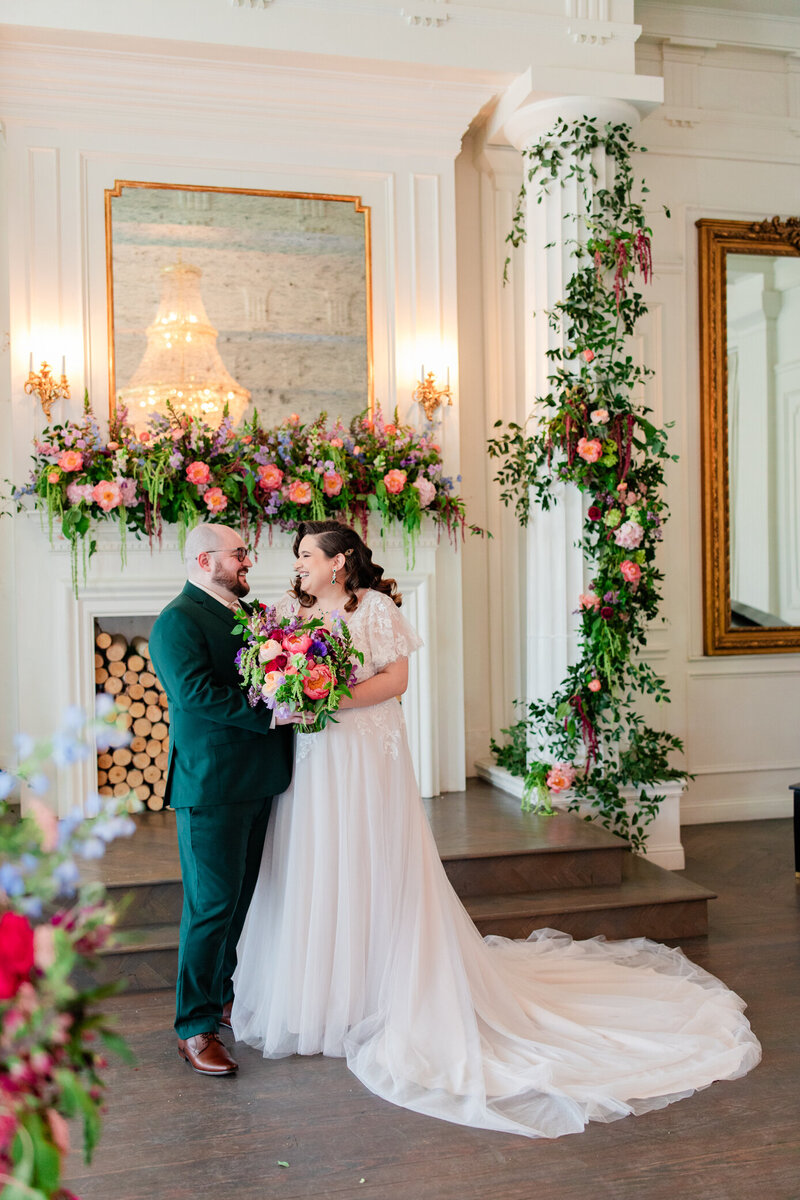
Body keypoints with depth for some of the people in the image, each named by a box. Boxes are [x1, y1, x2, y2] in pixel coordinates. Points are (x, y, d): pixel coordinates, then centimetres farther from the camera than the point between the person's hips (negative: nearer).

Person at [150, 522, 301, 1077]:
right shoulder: (177, 620, -12)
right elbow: (195, 692, -23)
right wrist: (269, 712, -23)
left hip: (257, 782, 8)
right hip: (211, 786, -8)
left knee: (239, 899, 19)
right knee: (212, 906, -3)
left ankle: (224, 995, 35)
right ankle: (195, 1027, 9)